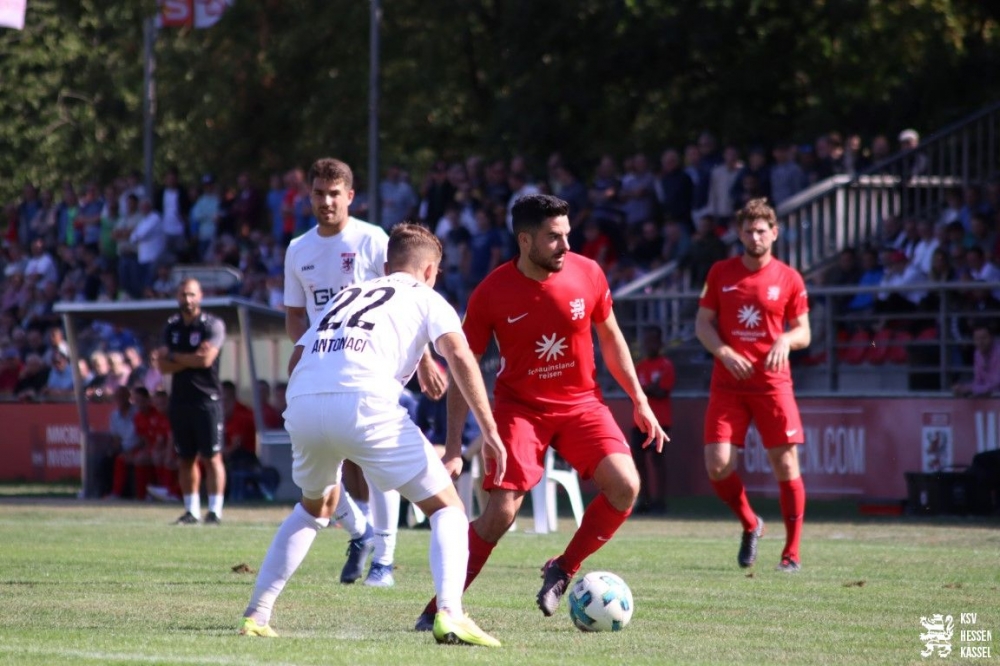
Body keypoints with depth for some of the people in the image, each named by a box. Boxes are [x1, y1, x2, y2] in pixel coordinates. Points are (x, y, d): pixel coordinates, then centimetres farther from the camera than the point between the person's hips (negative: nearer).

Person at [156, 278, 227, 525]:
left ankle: (215, 510, -6)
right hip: (180, 400, 6)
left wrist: (173, 355, -5)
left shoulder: (212, 325, -5)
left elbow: (206, 359, -17)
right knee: (185, 459, 8)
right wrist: (192, 359, -11)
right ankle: (191, 511, 13)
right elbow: (164, 366, 3)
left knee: (212, 457, -6)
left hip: (207, 398, -6)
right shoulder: (172, 327, 11)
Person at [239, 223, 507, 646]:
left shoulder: (347, 295, 34)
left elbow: (297, 358, 26)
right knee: (447, 507, 6)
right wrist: (490, 431, -4)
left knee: (316, 507, 33)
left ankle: (256, 616, 29)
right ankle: (450, 615, -15)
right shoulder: (426, 298, 20)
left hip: (301, 405, 5)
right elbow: (459, 355, 1)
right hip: (363, 403, -5)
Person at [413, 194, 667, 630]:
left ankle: (563, 570, 3)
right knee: (500, 513, -16)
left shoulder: (587, 274, -8)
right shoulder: (492, 293, -15)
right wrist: (453, 445, -11)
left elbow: (610, 337, 9)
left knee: (625, 486, -19)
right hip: (519, 407, -3)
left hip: (580, 402, 3)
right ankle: (440, 608, -2)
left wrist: (639, 401, 9)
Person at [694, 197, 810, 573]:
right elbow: (703, 323, 8)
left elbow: (803, 333, 7)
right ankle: (750, 525, 18)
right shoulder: (721, 273, 6)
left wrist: (786, 340, -16)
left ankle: (792, 552, 6)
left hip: (772, 384, -1)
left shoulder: (789, 279, 3)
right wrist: (723, 352, -10)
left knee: (785, 465, -4)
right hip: (727, 384, 1)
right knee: (717, 467, -9)